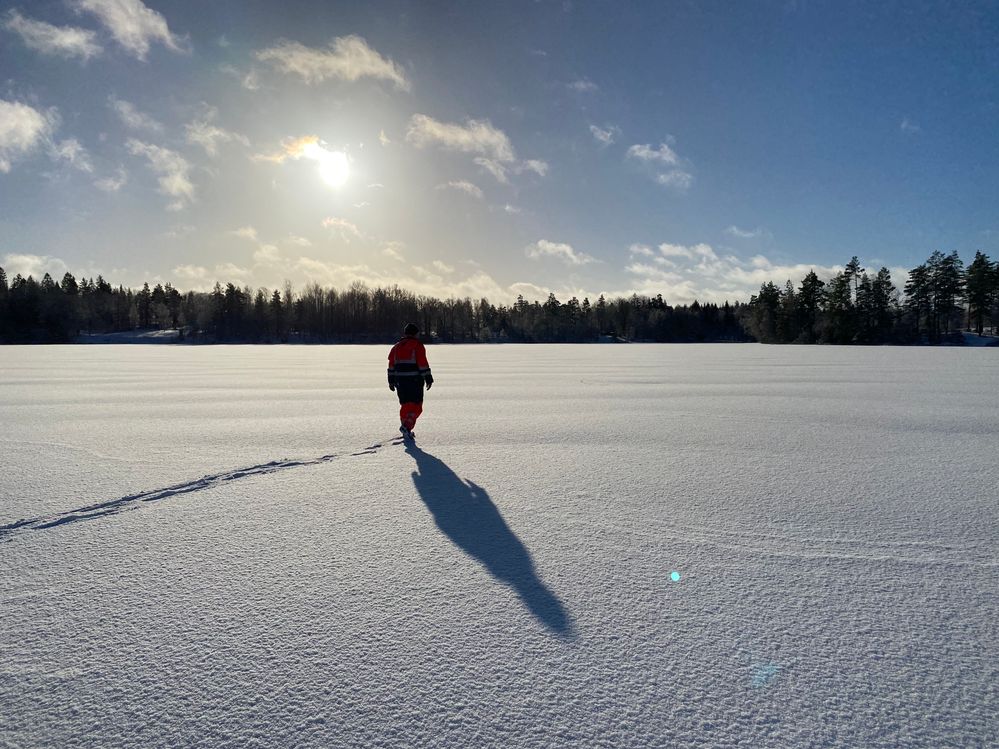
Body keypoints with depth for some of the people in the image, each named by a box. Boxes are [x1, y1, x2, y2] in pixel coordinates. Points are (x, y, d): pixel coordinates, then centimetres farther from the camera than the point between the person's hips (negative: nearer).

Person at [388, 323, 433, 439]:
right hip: (414, 380, -6)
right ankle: (407, 426, -20)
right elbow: (423, 363, -10)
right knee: (416, 406, -1)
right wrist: (428, 378, -6)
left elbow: (391, 364, 13)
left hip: (400, 380, 6)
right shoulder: (417, 345, -5)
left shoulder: (397, 346, 13)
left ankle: (406, 431, 16)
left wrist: (391, 381, 17)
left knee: (405, 405, 13)